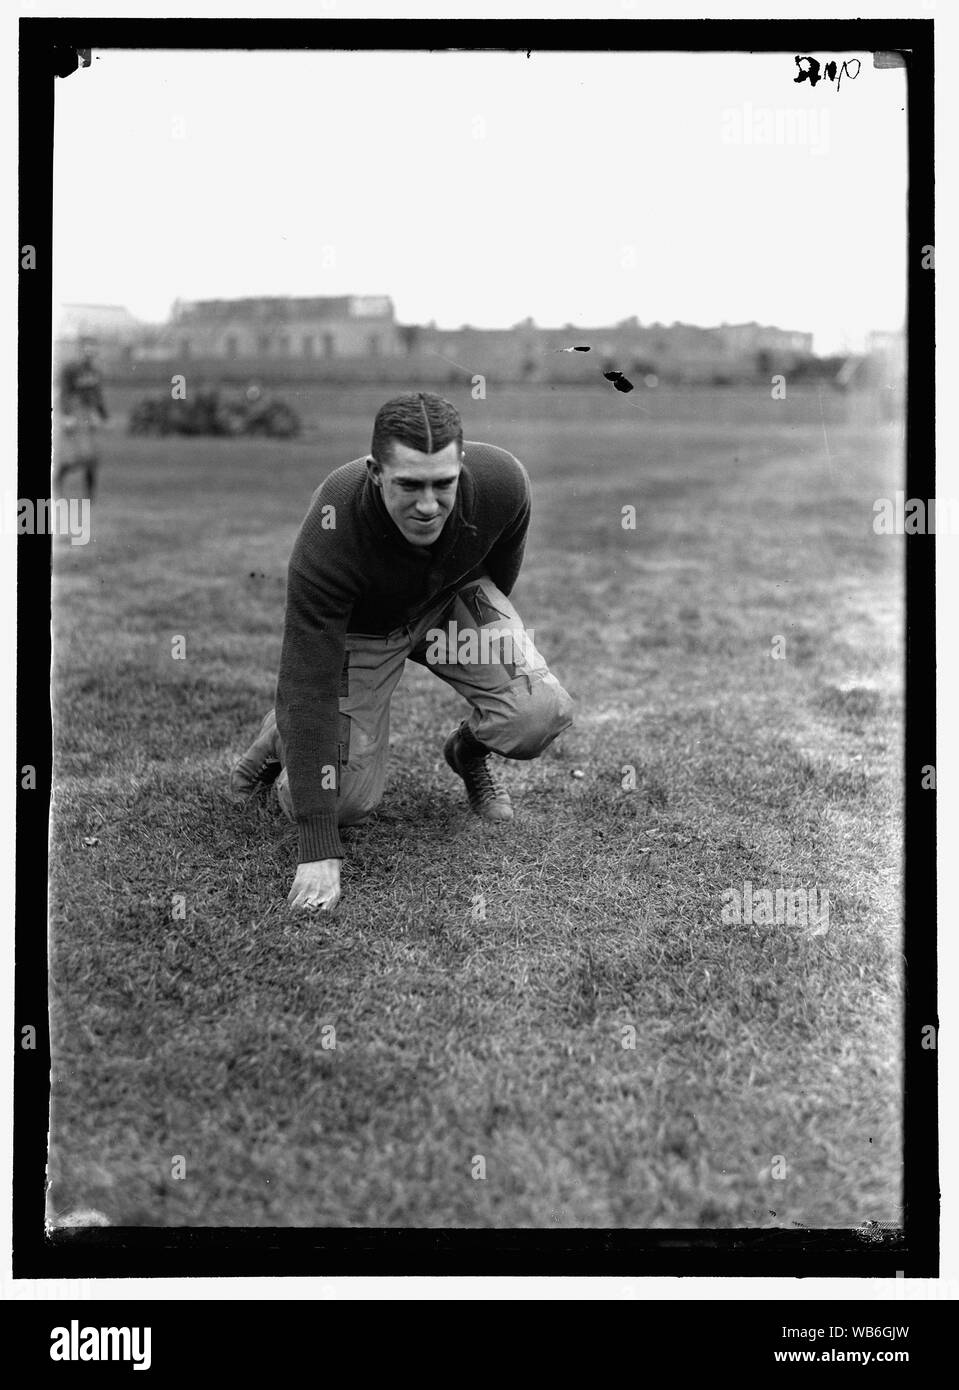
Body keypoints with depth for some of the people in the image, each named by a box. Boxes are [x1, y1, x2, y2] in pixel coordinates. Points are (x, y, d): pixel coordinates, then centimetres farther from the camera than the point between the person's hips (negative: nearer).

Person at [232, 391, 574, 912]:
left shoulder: (500, 481, -31)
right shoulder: (329, 535, -39)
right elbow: (309, 688, -37)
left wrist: (492, 626, 17)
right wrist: (319, 851, -39)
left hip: (455, 598, 3)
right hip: (358, 628, -2)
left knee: (541, 713, -21)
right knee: (344, 801, -12)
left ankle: (470, 751, 15)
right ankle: (280, 732, 22)